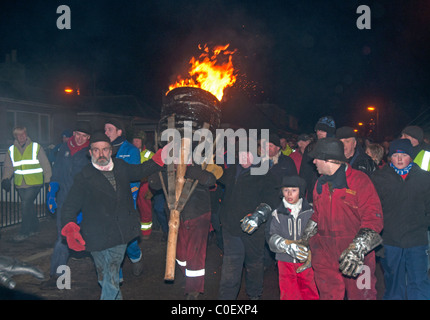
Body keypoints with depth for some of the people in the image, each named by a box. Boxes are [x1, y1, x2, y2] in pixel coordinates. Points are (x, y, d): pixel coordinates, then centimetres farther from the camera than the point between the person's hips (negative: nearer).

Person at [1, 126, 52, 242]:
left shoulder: (36, 147, -1)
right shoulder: (11, 150, 9)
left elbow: (45, 165, 2)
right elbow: (8, 167, 13)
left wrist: (48, 180, 1)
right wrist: (6, 179, -4)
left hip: (34, 183, -4)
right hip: (20, 184, 4)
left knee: (26, 205, -13)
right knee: (29, 206, 12)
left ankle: (24, 232, -4)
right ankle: (34, 228, 28)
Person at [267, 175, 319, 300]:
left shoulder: (310, 212, 0)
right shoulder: (277, 213, 0)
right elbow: (272, 238, -8)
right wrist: (287, 246, -25)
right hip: (285, 262, 0)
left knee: (311, 295, 6)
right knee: (288, 295, 6)